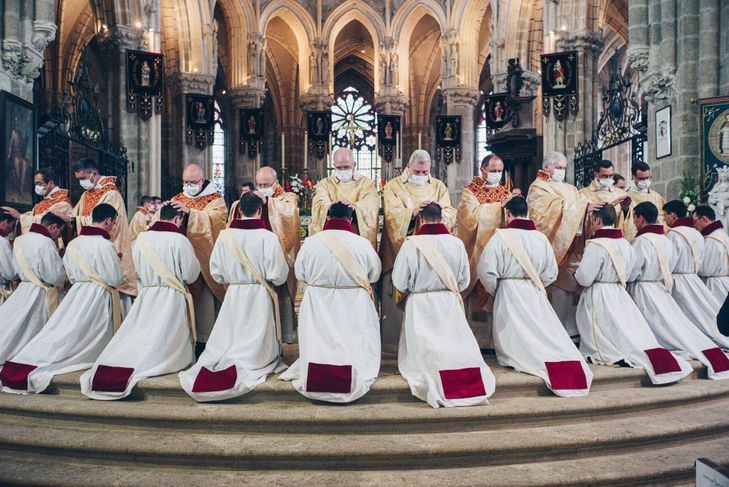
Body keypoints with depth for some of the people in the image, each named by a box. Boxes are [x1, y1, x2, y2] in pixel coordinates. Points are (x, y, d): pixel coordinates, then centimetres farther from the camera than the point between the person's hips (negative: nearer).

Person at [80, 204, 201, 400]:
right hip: (172, 298, -4)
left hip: (146, 296, 5)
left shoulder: (141, 238, 3)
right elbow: (191, 274, -5)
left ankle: (108, 369, -6)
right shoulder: (180, 240, -12)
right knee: (163, 342, 1)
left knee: (133, 338, 9)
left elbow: (139, 269, 14)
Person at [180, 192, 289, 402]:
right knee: (255, 343, 7)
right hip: (259, 298, -3)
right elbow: (279, 276, -12)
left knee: (227, 341, 14)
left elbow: (216, 273, 3)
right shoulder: (268, 237, -13)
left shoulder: (225, 236, -4)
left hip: (233, 296, 3)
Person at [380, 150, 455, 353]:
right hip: (401, 252, -2)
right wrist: (413, 212, -29)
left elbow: (450, 214, -1)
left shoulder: (439, 187, 14)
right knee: (400, 300, -3)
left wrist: (438, 210, -22)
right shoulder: (393, 186, 5)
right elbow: (393, 215, -11)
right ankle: (396, 342, 8)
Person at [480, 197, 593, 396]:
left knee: (516, 340, 5)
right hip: (536, 296, 4)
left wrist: (495, 290, 5)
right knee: (547, 334, 10)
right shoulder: (541, 237, 1)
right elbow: (550, 274, 7)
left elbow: (486, 271, -13)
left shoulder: (501, 237, -12)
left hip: (509, 295, -4)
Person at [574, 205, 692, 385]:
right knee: (634, 332, 13)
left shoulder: (596, 245, -19)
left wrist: (576, 273, 1)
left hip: (598, 298, -7)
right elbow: (627, 274, 13)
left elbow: (584, 278, -19)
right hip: (620, 295, 7)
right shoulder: (625, 244, 4)